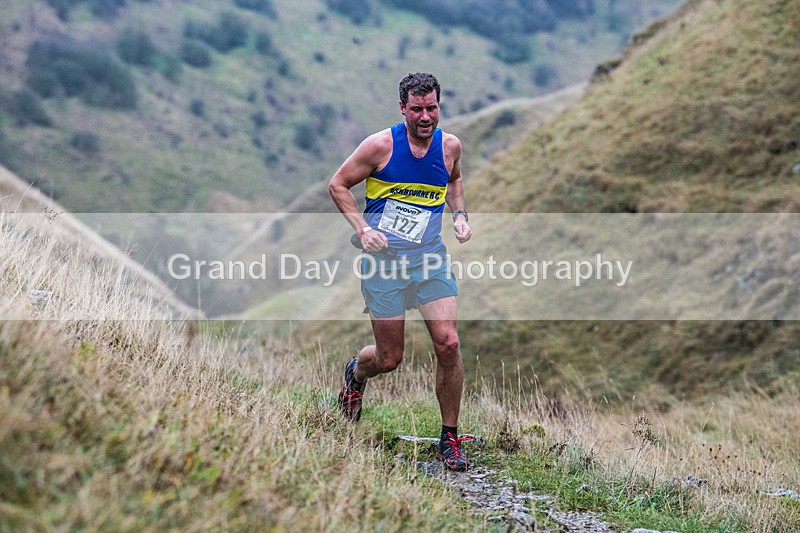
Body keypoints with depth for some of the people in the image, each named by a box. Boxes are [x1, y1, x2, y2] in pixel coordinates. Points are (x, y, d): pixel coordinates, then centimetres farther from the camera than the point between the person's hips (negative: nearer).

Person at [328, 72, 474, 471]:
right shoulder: (381, 145, -12)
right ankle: (356, 373, 41)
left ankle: (449, 438, 5)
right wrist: (363, 229, -14)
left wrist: (460, 215, 5)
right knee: (389, 358, 2)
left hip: (430, 258, 3)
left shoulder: (450, 146, 0)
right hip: (384, 260, -3)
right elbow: (337, 185, -3)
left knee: (448, 344, -11)